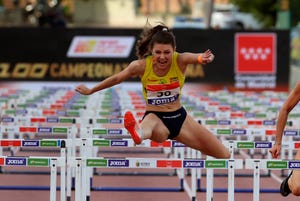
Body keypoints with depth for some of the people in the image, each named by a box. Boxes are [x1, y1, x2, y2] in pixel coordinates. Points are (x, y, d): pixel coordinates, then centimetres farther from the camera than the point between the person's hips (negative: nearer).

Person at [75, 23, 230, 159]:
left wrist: (205, 58, -62)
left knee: (224, 155, -1)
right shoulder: (141, 66, -15)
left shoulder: (180, 61, -15)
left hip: (180, 117, 3)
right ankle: (138, 133, -82)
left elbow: (198, 57, -36)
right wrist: (90, 91, 14)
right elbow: (116, 79, 2)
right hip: (155, 117, -3)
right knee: (151, 121, -46)